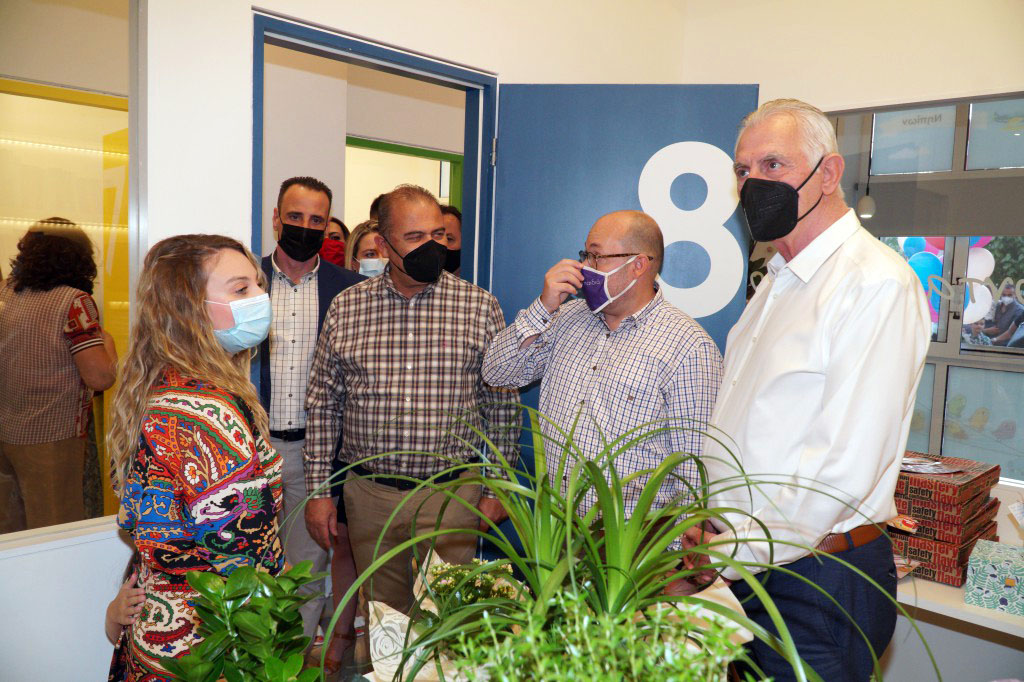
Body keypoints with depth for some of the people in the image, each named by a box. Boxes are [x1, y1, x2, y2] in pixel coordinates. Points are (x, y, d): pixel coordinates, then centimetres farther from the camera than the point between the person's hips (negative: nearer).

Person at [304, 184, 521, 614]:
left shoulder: (480, 307, -3)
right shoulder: (346, 307, 2)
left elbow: (502, 404, 1)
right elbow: (323, 404, 5)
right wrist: (318, 490, 4)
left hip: (451, 493, -1)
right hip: (368, 494, 2)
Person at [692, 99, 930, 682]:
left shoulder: (878, 284, -17)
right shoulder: (779, 281, 12)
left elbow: (843, 471, -24)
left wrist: (724, 551, -18)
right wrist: (708, 524, 6)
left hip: (819, 588, -8)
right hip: (741, 571, 8)